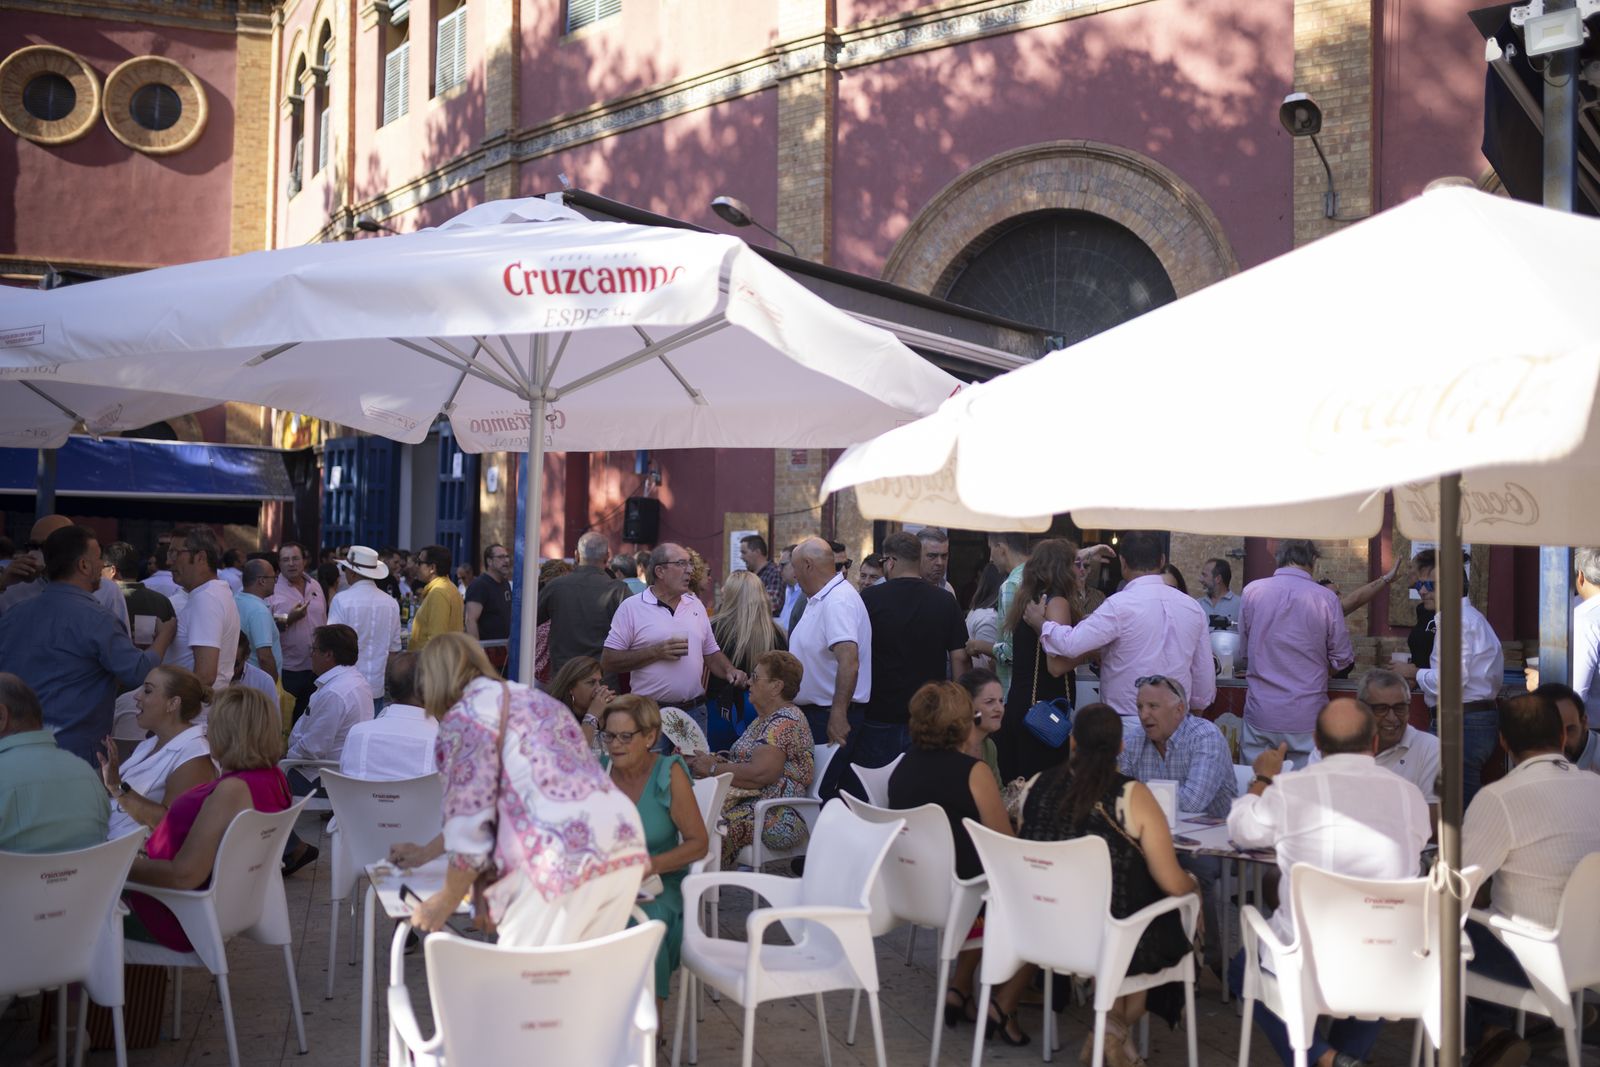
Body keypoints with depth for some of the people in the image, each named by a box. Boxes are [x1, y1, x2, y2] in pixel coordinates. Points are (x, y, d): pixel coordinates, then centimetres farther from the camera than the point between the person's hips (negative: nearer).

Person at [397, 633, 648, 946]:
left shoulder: (463, 718, 2)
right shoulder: (526, 697, 29)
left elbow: (470, 823, 0)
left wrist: (444, 903, 15)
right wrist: (425, 852, 46)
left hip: (566, 853, -8)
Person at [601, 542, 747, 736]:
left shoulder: (696, 605, 12)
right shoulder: (631, 607, -3)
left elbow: (711, 653, 17)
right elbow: (608, 662, -8)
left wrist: (730, 670, -3)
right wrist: (656, 652, -15)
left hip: (695, 712, 4)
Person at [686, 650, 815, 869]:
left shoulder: (785, 721, -10)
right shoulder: (764, 719, 22)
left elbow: (759, 774, -20)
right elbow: (742, 761, 18)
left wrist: (713, 768, -10)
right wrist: (709, 759, 3)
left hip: (776, 817, -9)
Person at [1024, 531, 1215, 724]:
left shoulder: (1121, 605, -14)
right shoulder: (1192, 607, 5)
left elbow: (1070, 644, -20)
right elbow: (1206, 673, 11)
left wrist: (1040, 622, -1)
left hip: (1127, 722, -5)